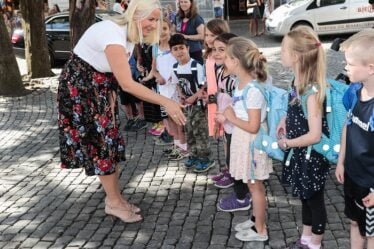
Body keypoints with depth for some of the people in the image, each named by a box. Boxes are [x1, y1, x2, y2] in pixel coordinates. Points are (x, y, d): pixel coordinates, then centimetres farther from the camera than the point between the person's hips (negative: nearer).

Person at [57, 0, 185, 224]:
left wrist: (111, 97, -9)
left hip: (100, 87, 8)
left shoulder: (131, 34, -3)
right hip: (80, 87, -8)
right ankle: (114, 202, 12)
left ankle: (115, 197, 22)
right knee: (99, 144, -1)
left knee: (110, 142, 10)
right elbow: (127, 84, -36)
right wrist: (165, 102, -38)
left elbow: (117, 76, 4)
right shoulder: (112, 34, -32)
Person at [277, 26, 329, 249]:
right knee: (305, 198, 23)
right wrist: (285, 121, 3)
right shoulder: (299, 81, -3)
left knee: (315, 200, 11)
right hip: (300, 153, 9)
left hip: (311, 156, -8)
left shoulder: (311, 90, -29)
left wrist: (287, 143, -17)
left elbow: (314, 135, -29)